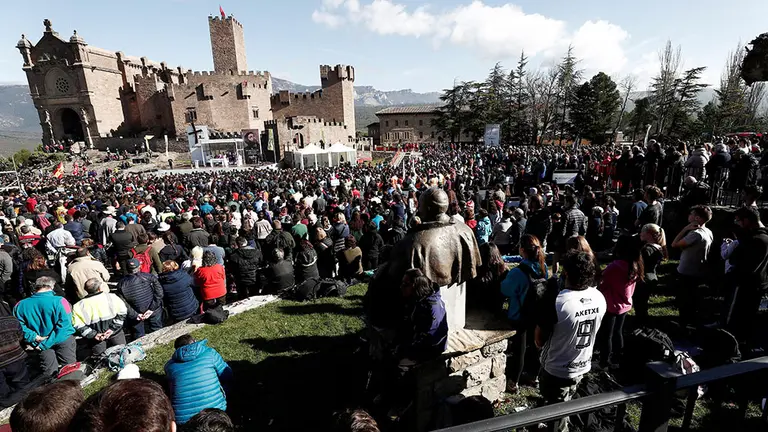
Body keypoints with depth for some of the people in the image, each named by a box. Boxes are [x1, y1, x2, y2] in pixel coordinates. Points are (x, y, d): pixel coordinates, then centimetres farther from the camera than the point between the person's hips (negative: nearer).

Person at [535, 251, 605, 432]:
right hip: (583, 366, 6)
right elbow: (592, 332, 5)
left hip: (557, 370, -6)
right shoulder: (600, 298, -12)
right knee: (563, 407, 29)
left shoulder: (553, 303, -33)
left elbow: (539, 341, -19)